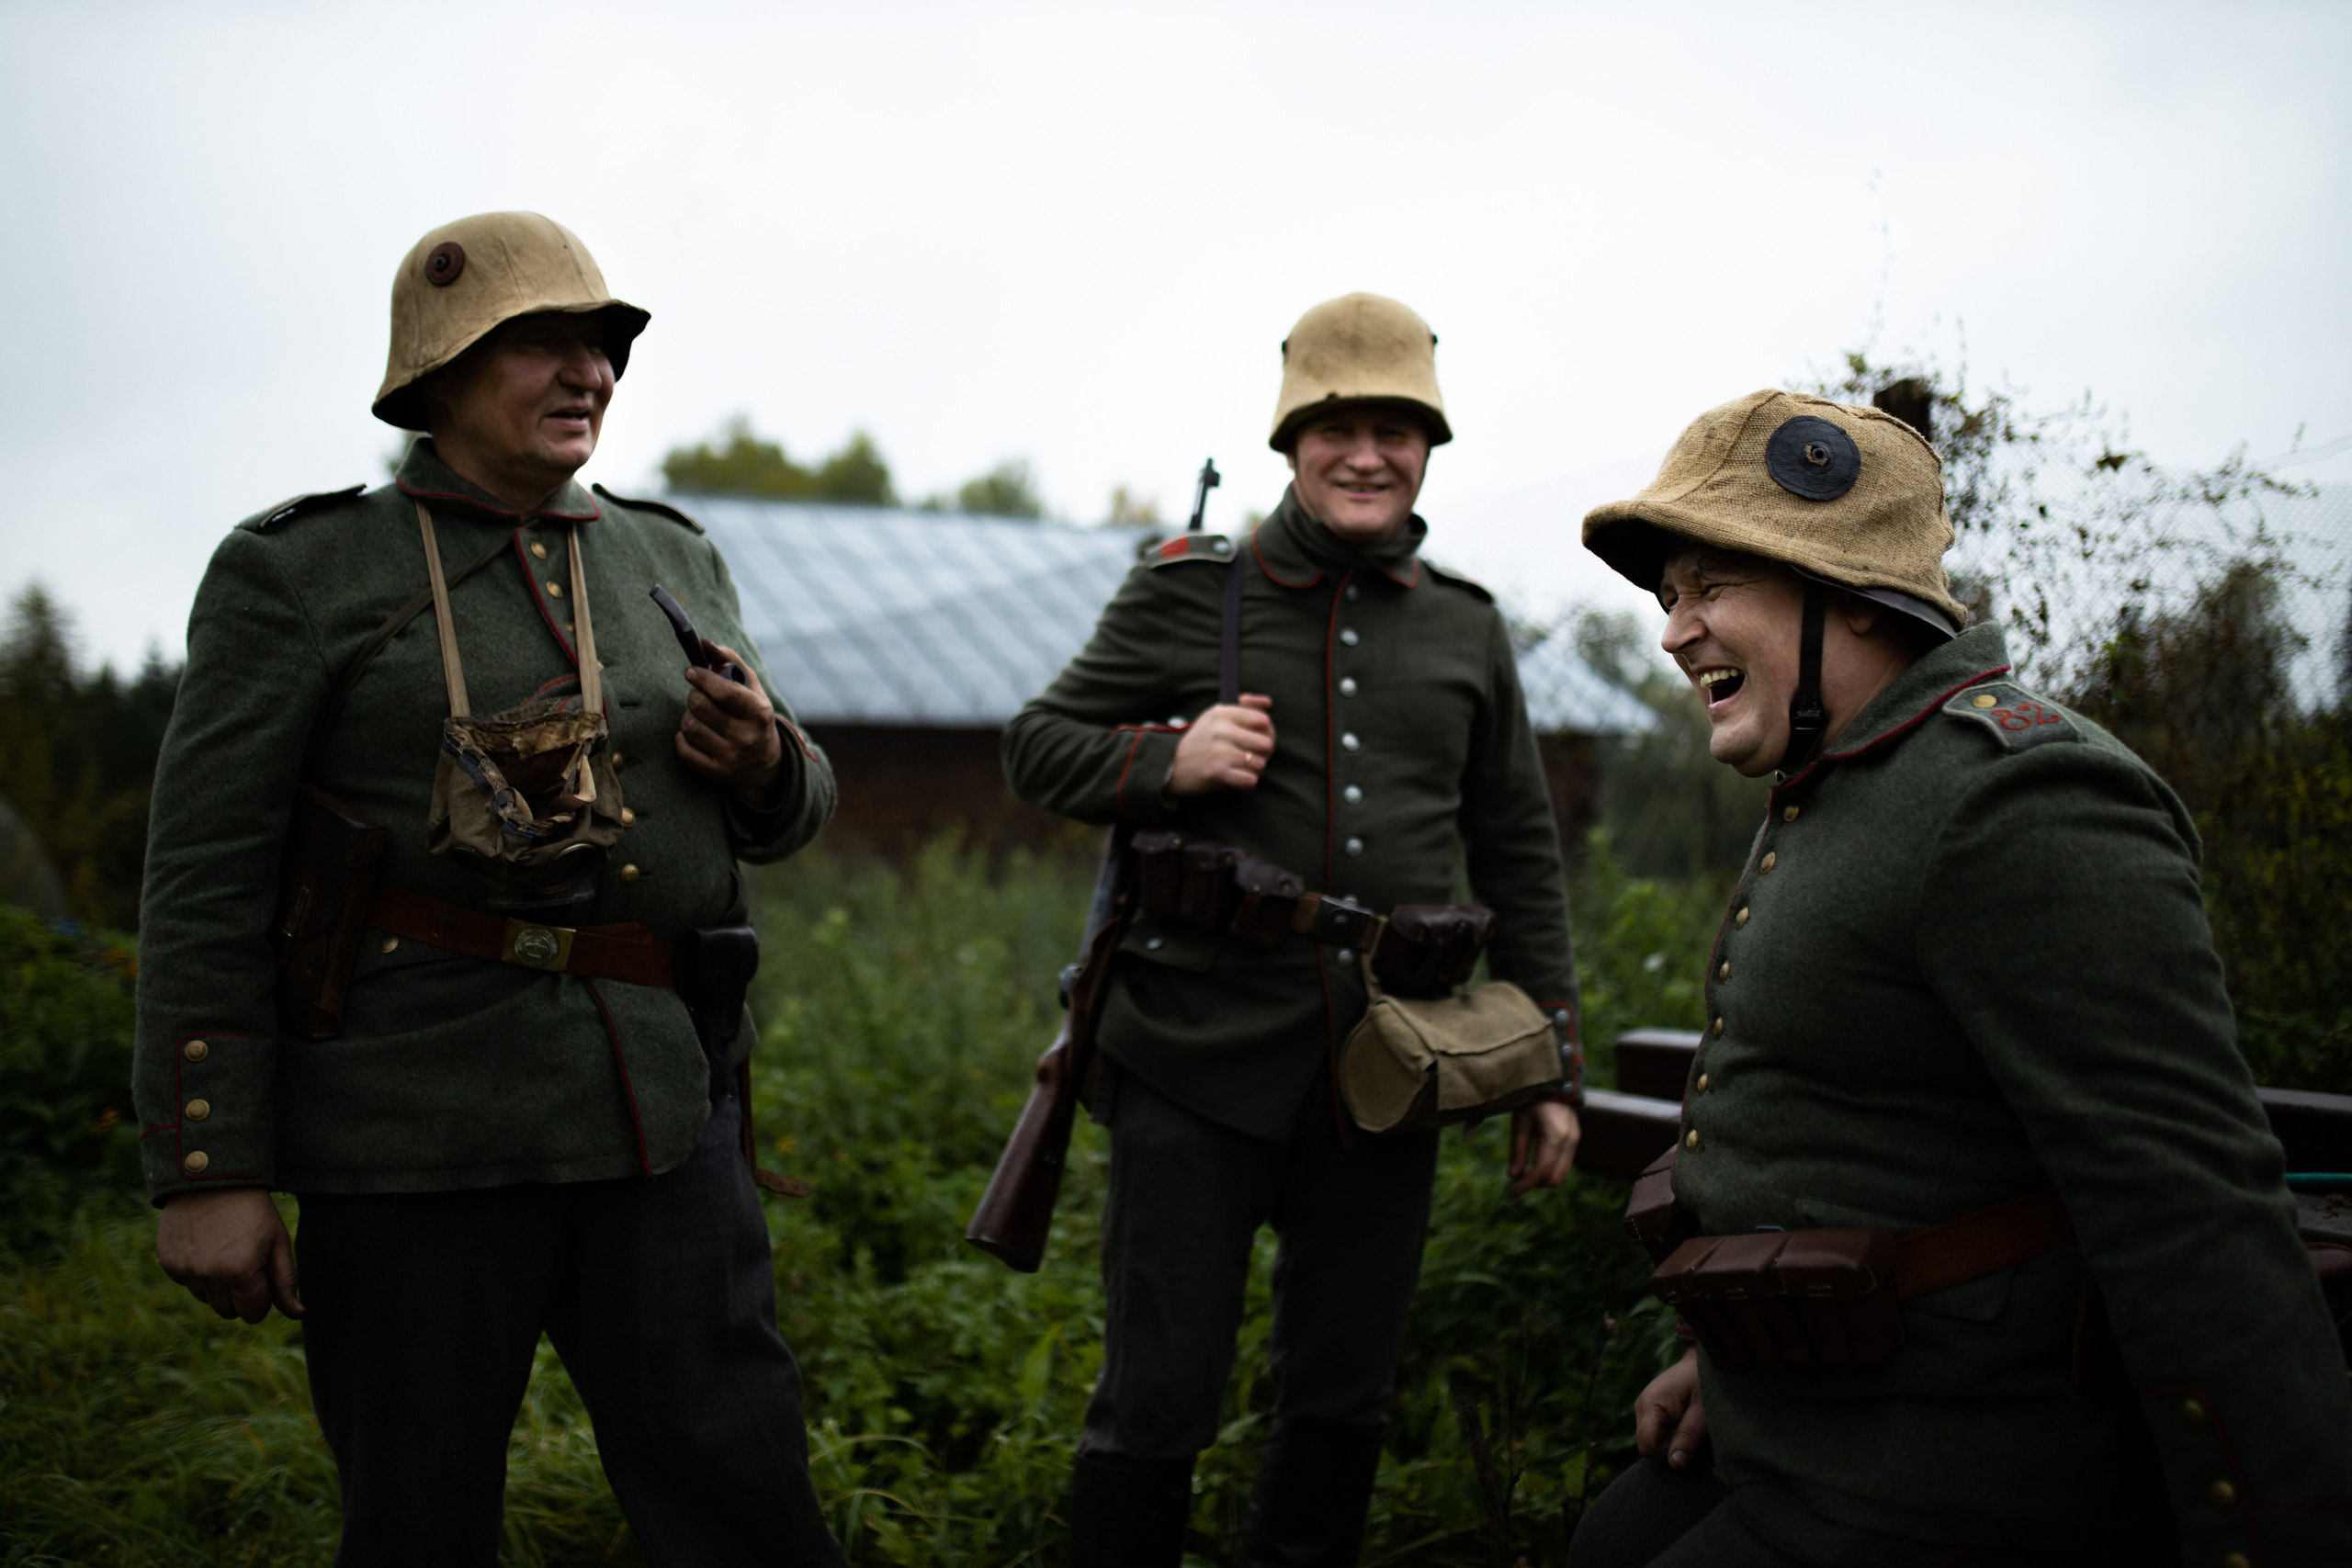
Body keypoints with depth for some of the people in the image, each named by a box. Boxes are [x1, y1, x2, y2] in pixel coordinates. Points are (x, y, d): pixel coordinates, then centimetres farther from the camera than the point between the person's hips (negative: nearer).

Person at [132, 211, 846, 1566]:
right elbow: (206, 882, -4)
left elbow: (789, 813, 20)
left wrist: (765, 768, -4)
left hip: (663, 1110, 4)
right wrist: (209, 1173, -8)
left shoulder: (675, 560, 13)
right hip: (420, 1132, -3)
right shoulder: (300, 574, 0)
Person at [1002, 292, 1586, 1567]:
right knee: (1158, 1401, 3)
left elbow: (1519, 857, 14)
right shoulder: (1187, 592, -1)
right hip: (1198, 1072, -3)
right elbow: (1037, 746, 5)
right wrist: (1168, 757, -15)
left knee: (1345, 1401, 16)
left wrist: (1551, 1068, 11)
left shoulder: (1467, 628, 8)